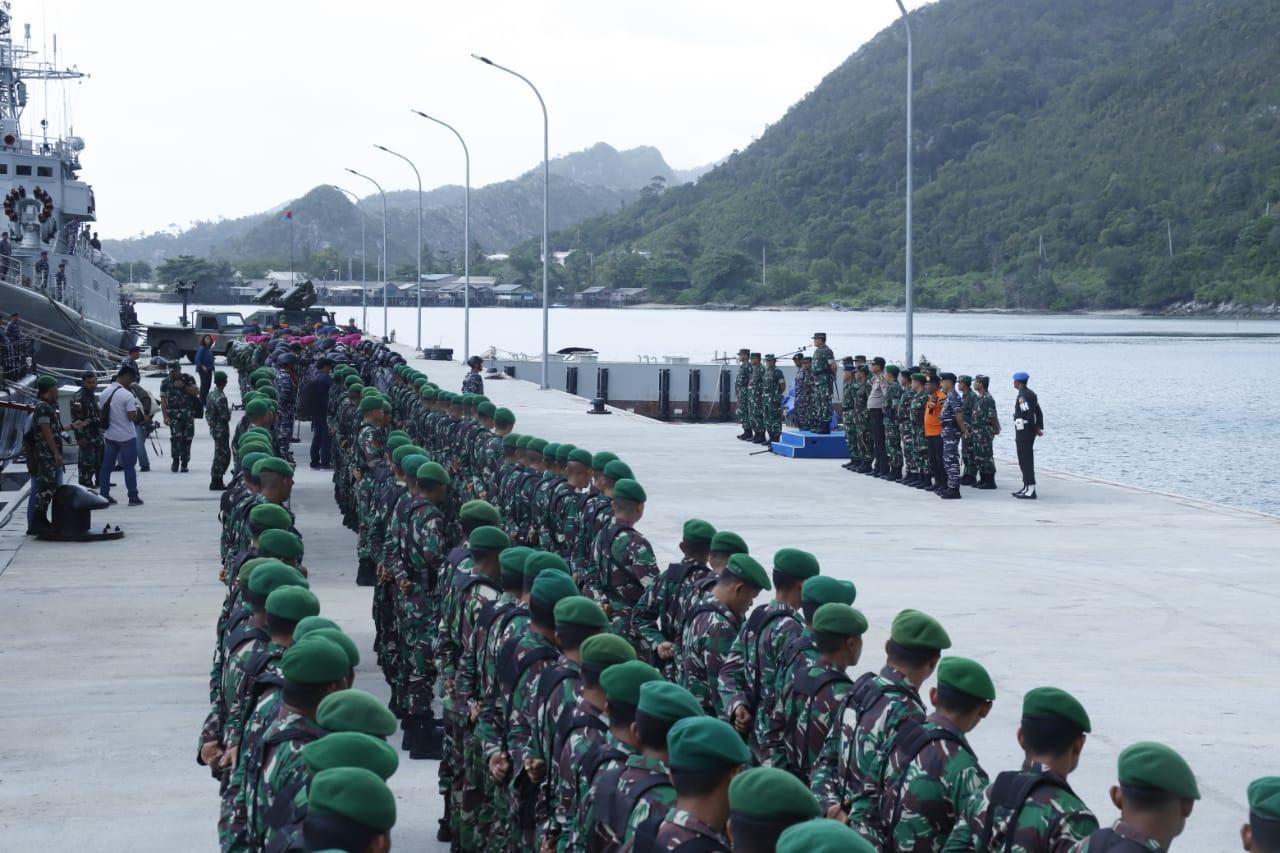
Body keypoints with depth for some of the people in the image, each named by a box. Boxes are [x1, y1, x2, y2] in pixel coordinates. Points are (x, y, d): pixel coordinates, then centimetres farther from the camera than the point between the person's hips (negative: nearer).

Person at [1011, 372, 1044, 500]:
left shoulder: (1023, 396, -17)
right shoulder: (1031, 394, 13)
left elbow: (1029, 414, -25)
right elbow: (1039, 413, 13)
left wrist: (1036, 430, -13)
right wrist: (1039, 428, 7)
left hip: (1023, 432, -10)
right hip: (1028, 432, 10)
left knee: (1025, 461, -6)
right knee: (1026, 461, 16)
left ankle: (1030, 490, -6)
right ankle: (1027, 487, 23)